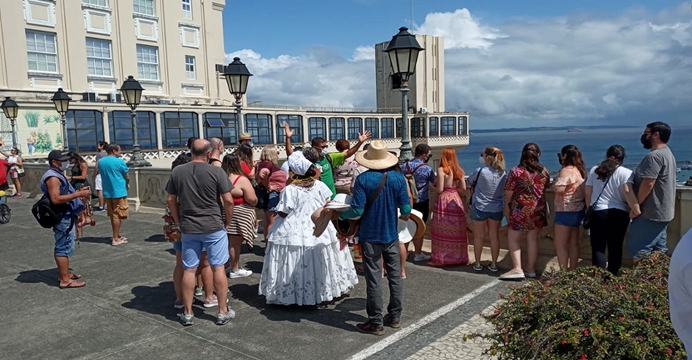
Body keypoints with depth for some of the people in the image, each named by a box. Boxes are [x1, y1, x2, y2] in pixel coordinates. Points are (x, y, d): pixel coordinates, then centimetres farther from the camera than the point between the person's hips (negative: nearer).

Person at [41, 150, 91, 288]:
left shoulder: (58, 175, 17)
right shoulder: (53, 177, -18)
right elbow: (56, 199, -28)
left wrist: (78, 191, 13)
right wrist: (78, 194, -26)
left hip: (66, 217, 11)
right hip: (62, 218, -11)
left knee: (62, 247, 17)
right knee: (64, 247, -6)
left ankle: (64, 274, 27)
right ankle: (65, 280, -2)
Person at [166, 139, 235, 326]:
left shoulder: (177, 171, 2)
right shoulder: (216, 171, -8)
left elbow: (171, 200, 6)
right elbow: (228, 200, -9)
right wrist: (228, 222, 5)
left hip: (188, 228, 3)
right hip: (213, 227, -3)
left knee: (189, 270, 10)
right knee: (218, 268, 6)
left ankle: (187, 313, 19)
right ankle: (223, 312, 13)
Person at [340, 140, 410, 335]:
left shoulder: (363, 179, -14)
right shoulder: (398, 177, -5)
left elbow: (357, 211, -17)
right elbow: (406, 209, -5)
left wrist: (340, 214, 2)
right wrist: (404, 216, 17)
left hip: (370, 236, -3)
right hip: (391, 235, 3)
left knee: (374, 279, 3)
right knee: (395, 276, 15)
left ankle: (376, 323, 11)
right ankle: (395, 317, 26)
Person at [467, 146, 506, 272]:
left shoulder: (480, 171, -15)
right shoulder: (503, 174, -3)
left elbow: (469, 183, 1)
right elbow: (505, 191, 10)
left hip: (480, 208, -3)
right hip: (497, 209, 3)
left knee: (479, 236, 10)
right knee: (494, 236, 12)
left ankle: (478, 264, 18)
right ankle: (493, 264, 20)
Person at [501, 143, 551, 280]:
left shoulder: (516, 171, -10)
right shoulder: (544, 171, 2)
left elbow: (508, 192, -8)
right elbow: (546, 189, 15)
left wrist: (506, 207, 6)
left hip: (520, 209, -4)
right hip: (538, 209, 4)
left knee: (513, 238, 5)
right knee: (533, 238, 13)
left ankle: (517, 269, -4)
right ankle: (531, 268, 20)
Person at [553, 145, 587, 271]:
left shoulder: (566, 170, -16)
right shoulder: (579, 170, 12)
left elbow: (559, 189, -25)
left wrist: (553, 185, -7)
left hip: (566, 211, -9)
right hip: (578, 210, 9)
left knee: (560, 244, -3)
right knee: (573, 243, 13)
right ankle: (572, 271, 18)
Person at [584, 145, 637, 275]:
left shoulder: (594, 170, 7)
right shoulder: (626, 173, -3)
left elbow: (587, 192, 10)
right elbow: (629, 194, -15)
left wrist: (590, 209, 23)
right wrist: (638, 213, -11)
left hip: (597, 213, 1)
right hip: (618, 214, -1)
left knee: (598, 248, 2)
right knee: (615, 248, 10)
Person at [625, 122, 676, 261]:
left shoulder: (654, 156, -19)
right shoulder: (667, 153, 16)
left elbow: (647, 184, -24)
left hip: (650, 214, -11)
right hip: (662, 212, 11)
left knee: (638, 250, -5)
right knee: (659, 251, 14)